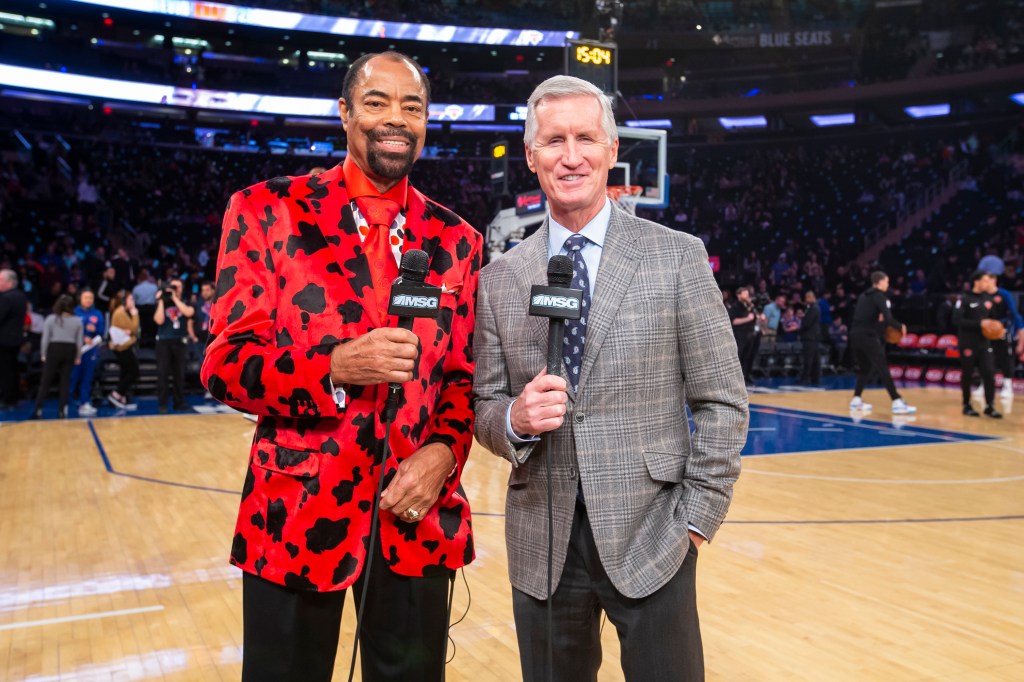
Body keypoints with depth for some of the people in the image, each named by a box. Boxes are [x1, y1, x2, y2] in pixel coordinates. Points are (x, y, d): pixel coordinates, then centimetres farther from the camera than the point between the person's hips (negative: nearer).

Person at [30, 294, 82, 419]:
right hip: (70, 350, 2)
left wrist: (43, 354, 6)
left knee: (45, 381, 2)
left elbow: (45, 338, -3)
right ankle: (61, 411, 5)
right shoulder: (77, 320, 1)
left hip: (54, 349, -2)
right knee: (65, 382, 6)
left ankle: (38, 410, -3)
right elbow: (80, 341, 3)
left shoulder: (51, 318, -4)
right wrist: (78, 356, 11)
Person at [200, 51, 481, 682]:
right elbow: (225, 364, -6)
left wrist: (445, 451, -10)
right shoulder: (267, 212, -2)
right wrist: (333, 368, -23)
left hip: (419, 514, 3)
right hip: (296, 512, -2)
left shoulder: (457, 241, 6)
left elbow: (466, 374, 10)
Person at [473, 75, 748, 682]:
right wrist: (516, 417, -14)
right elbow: (484, 407, 7)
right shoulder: (500, 278, 4)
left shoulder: (678, 258, -3)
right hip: (541, 546, 2)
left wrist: (696, 519, -5)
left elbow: (723, 404, -1)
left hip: (650, 540, -2)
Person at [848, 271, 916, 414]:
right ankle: (897, 402, -11)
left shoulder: (863, 296, 20)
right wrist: (900, 327, 1)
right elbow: (888, 319, -13)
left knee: (865, 368, 20)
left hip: (855, 335, 8)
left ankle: (856, 400, 19)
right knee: (882, 369, -8)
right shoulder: (880, 296, -3)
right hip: (868, 336, -8)